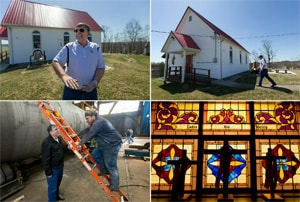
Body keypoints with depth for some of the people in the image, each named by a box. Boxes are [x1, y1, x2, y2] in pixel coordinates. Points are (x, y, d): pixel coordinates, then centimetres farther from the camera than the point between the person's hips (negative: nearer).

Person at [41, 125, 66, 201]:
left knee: (57, 184, 27)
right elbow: (45, 158, -23)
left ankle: (57, 195, 49)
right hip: (52, 169, -9)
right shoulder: (46, 142, -23)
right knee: (52, 187, 1)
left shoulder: (59, 139, 5)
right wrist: (48, 172, -21)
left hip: (60, 167, 9)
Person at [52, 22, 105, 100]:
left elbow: (101, 67, 5)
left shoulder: (96, 48, 4)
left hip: (90, 91, 2)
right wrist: (64, 76, -31)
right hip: (71, 92, -1)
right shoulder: (69, 47, -1)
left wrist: (95, 82, -14)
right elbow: (55, 62, -10)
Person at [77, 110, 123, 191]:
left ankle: (115, 186, 8)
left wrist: (80, 144, -11)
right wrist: (77, 134, 27)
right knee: (95, 155, 11)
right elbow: (87, 130, 24)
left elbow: (89, 135, -20)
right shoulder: (95, 122, 12)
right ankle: (105, 170, 24)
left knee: (111, 166, -4)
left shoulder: (98, 123, -22)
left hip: (112, 145, -11)